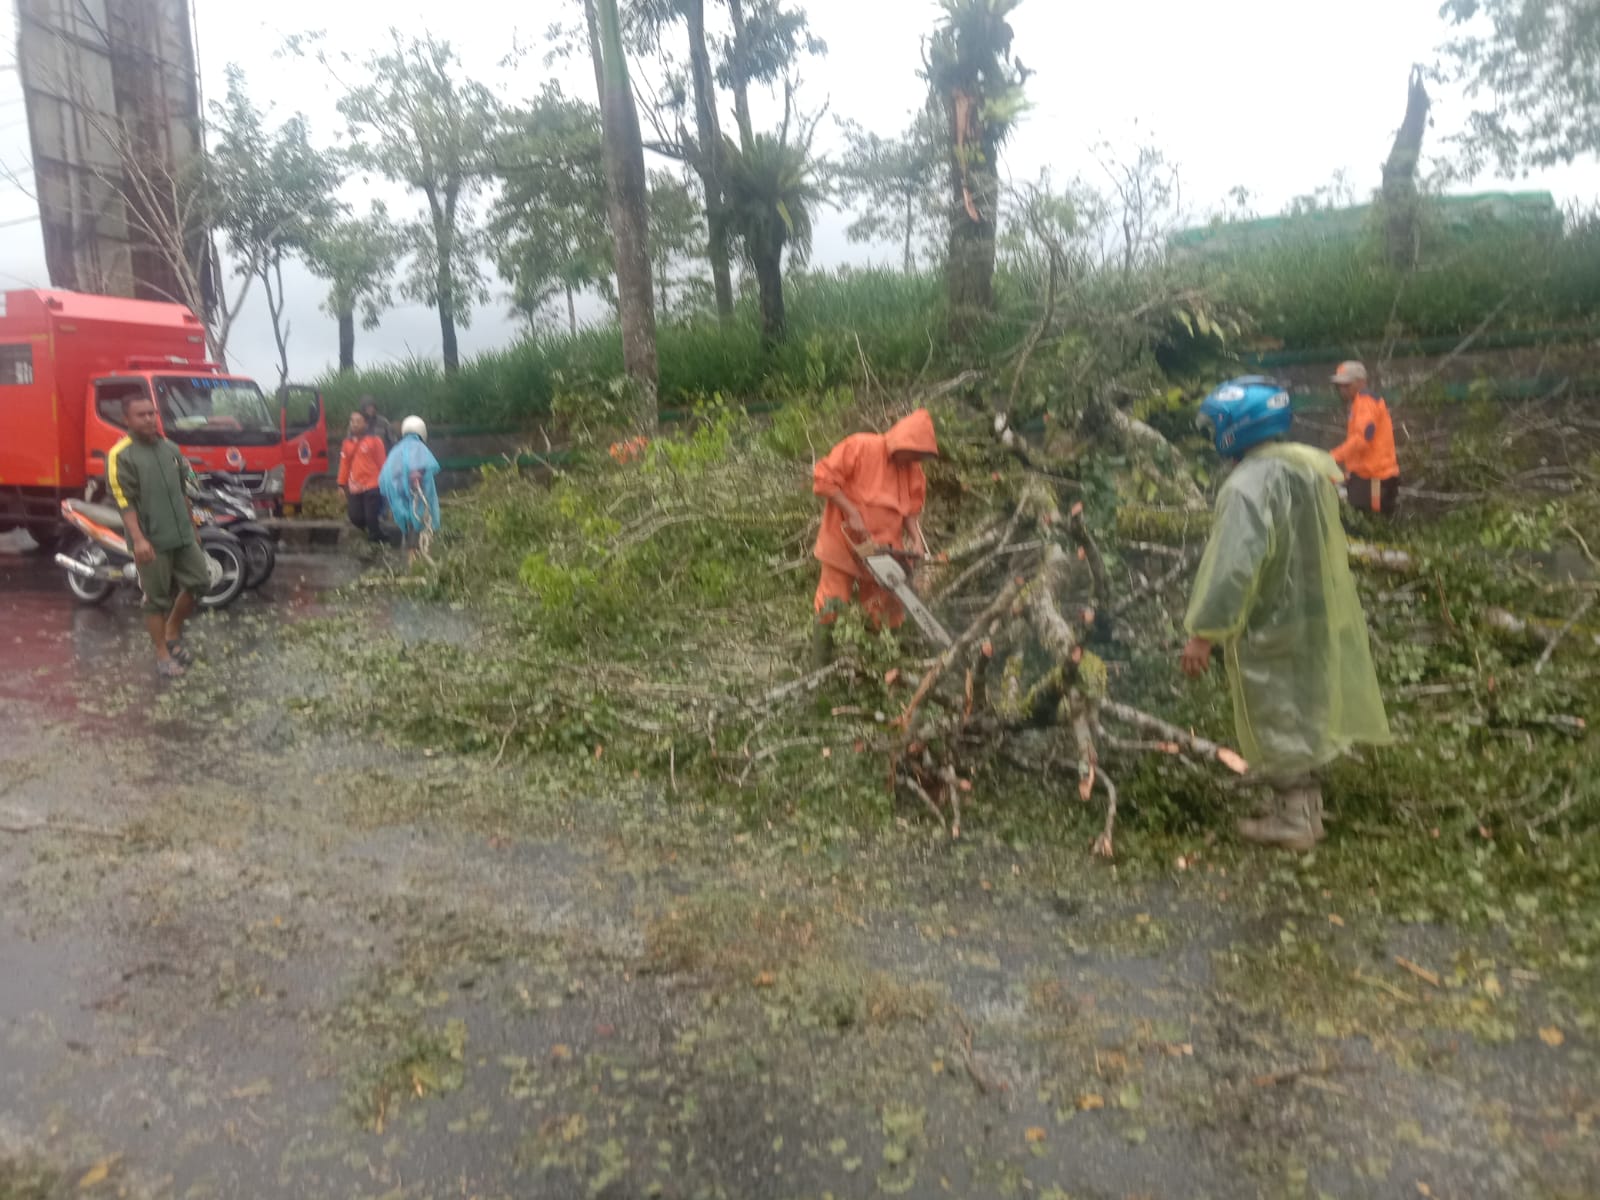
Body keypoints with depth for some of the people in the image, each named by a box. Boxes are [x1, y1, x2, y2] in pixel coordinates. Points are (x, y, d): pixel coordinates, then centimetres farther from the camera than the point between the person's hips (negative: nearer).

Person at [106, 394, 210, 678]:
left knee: (199, 582, 8)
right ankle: (163, 654, 13)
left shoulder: (171, 449, 12)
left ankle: (174, 632, 28)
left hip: (182, 535, 6)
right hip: (151, 540, -6)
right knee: (157, 599, 1)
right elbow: (123, 501, -15)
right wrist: (138, 539, -25)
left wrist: (192, 527, 23)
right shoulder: (120, 455, -9)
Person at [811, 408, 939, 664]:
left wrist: (917, 540, -11)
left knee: (887, 612, 7)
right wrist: (852, 514, -22)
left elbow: (912, 510, 6)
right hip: (844, 542, -4)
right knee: (829, 606, 2)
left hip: (883, 549, 4)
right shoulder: (859, 447, -16)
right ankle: (820, 668, 16)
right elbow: (824, 478, -18)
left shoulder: (913, 470, 0)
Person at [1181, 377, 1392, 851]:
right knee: (1299, 717, 22)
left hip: (1271, 629, -9)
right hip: (1314, 616, 9)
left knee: (1278, 724, 6)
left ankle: (1292, 819, 19)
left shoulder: (1250, 483, -25)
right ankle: (1302, 802, 37)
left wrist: (1202, 633, -27)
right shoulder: (1310, 466, 5)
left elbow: (1233, 565, -31)